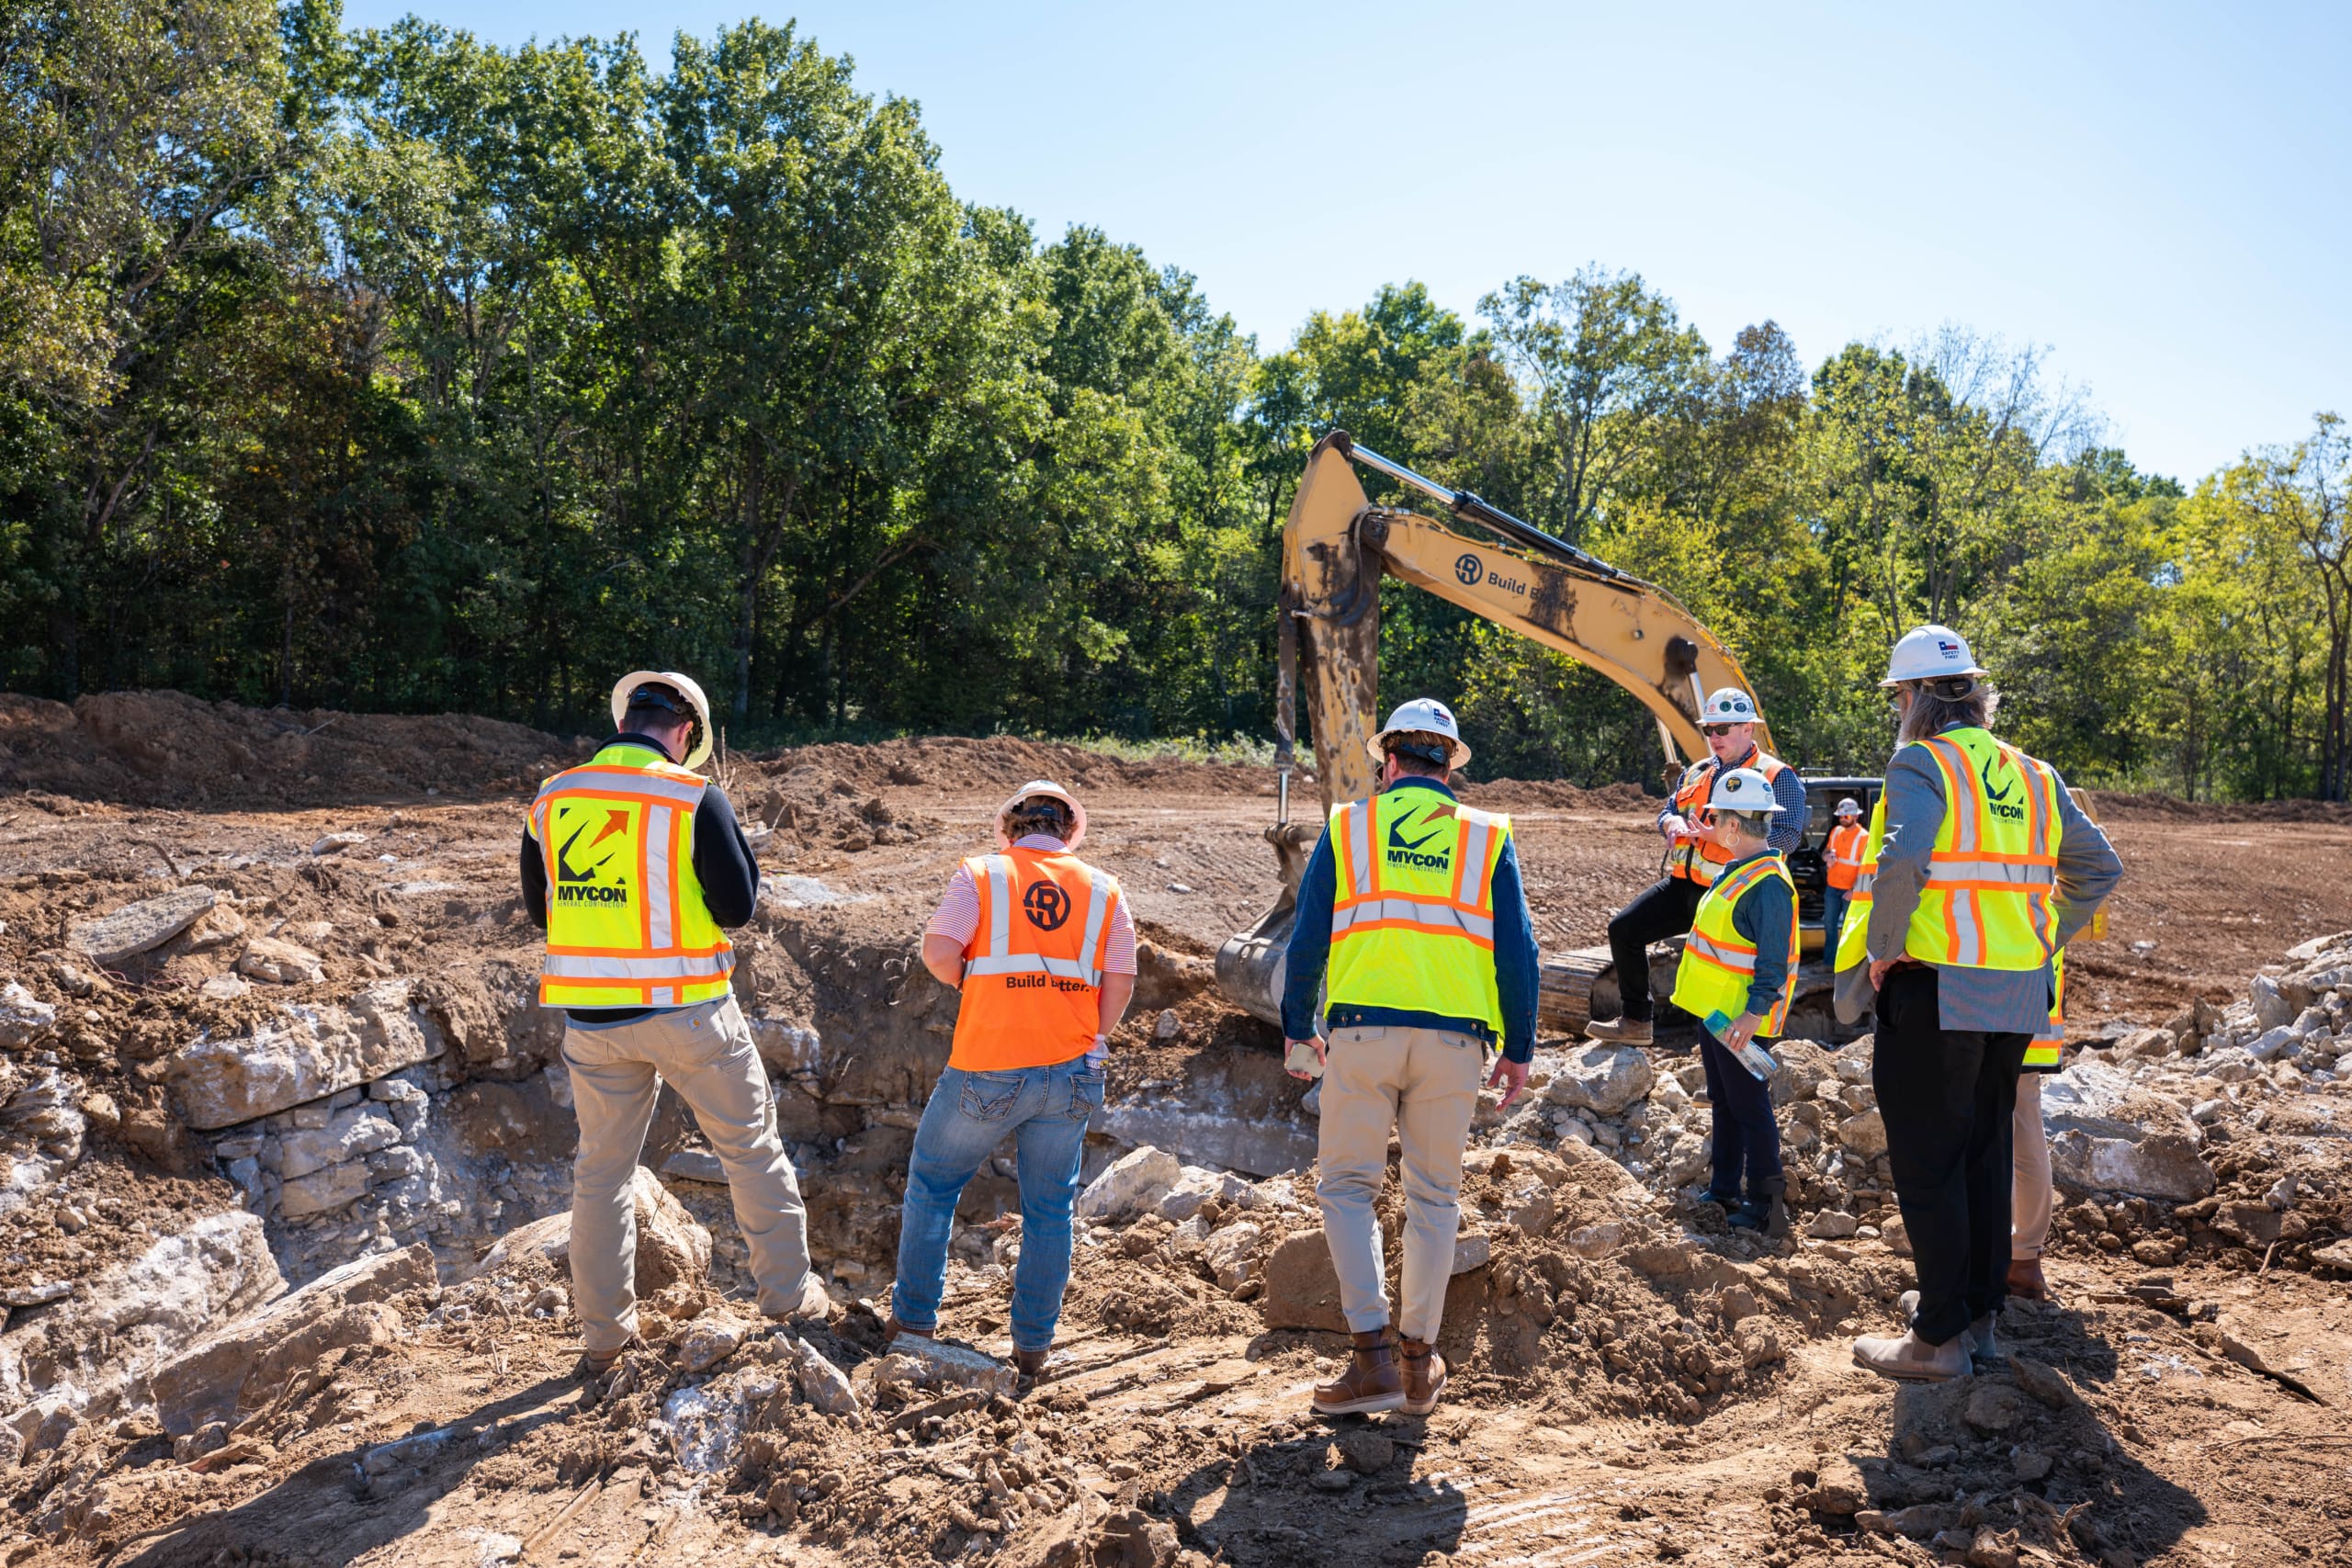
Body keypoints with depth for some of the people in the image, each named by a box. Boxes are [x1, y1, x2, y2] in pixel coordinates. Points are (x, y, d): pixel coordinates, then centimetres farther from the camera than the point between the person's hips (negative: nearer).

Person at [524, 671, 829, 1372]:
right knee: (751, 1146, 13)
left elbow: (539, 909, 11)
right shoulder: (695, 800, -12)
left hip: (591, 1018, 4)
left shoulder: (550, 801, 2)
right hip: (686, 1012, -3)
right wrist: (736, 845, 6)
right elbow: (738, 907, -11)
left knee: (602, 1168, 16)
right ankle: (789, 1293, 21)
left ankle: (604, 1330, 22)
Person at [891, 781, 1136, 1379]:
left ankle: (914, 1318, 22)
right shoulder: (1104, 890, 8)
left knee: (932, 1185, 18)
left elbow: (937, 952, -10)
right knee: (1050, 1209, 13)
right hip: (1070, 1073, 2)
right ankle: (1033, 1345, 17)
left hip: (988, 1067, -2)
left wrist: (971, 983, 9)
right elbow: (1121, 982, 3)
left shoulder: (981, 874, 2)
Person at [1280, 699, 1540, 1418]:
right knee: (1434, 1196, 13)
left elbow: (1307, 937, 5)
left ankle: (1373, 1358, 0)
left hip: (1363, 1028, -2)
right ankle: (1420, 1361, 19)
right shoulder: (1487, 838, 10)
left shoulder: (1347, 827, 7)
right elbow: (1516, 952, 6)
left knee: (1347, 1186, 8)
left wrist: (1297, 1028, 15)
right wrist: (1518, 1049, 11)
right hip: (1454, 1037, 2)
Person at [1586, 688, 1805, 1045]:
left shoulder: (1777, 777, -6)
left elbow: (1788, 836, -17)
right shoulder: (1696, 772, 16)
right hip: (1683, 883, 7)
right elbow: (1668, 812, 22)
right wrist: (1672, 823, -6)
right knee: (1624, 928, 2)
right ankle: (1635, 1021, 11)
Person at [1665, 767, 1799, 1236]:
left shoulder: (1767, 883, -21)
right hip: (1714, 1011, 10)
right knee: (1723, 1104, 18)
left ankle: (1767, 1204, 5)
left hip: (1737, 1019, -10)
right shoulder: (1737, 871, 11)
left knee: (1749, 1108, -3)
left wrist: (1756, 1012, -31)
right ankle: (1725, 1190, 29)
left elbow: (1774, 959, -25)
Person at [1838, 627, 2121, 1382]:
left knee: (1927, 1163, 0)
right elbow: (2099, 868, 16)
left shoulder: (1923, 762, -9)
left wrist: (1883, 948, -16)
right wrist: (2044, 939, 17)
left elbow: (1903, 858, -27)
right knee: (1985, 1152, 17)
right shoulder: (2032, 775, 12)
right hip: (2019, 994, 7)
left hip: (1934, 988, -7)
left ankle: (1940, 1339, 5)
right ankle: (1978, 1313, 27)